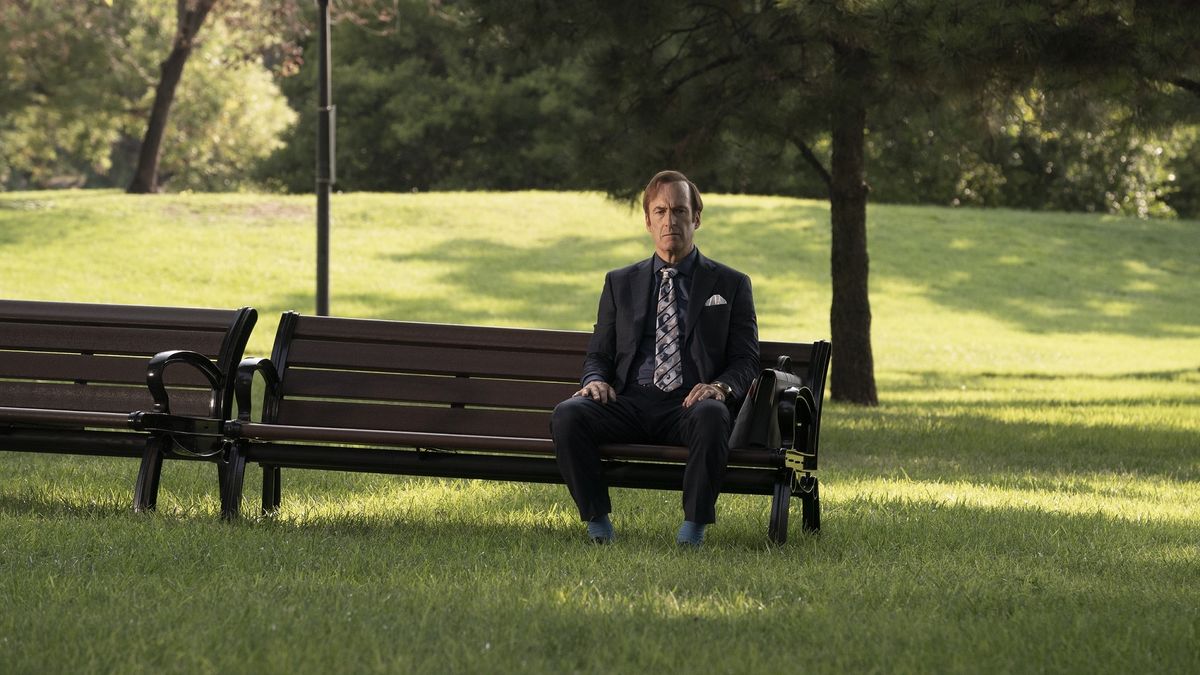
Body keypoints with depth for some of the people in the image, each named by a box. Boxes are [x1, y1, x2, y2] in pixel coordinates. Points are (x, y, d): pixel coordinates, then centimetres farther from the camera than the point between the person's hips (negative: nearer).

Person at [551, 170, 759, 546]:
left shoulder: (730, 285, 15)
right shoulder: (620, 283, 22)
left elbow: (745, 360, 9)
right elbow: (598, 354, 21)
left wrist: (721, 387, -14)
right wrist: (595, 380, -4)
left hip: (689, 405, -2)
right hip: (629, 403, 2)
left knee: (711, 416, -39)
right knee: (567, 414, -29)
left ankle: (694, 525, -29)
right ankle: (597, 522, -20)